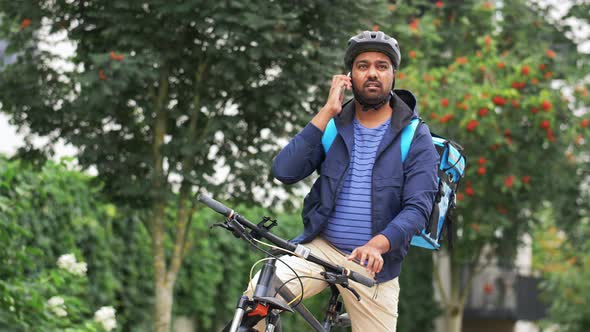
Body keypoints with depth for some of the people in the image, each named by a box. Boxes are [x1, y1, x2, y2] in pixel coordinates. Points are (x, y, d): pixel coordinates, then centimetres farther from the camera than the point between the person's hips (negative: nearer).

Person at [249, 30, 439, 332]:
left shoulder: (416, 138, -2)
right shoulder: (334, 125, 5)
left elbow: (417, 207, -12)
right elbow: (285, 171, -9)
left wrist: (376, 245, -31)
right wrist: (327, 112, -13)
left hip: (375, 263, -1)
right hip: (321, 248, 1)